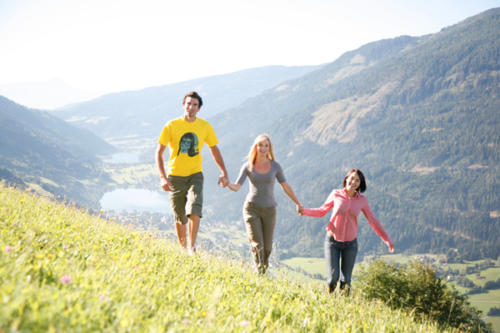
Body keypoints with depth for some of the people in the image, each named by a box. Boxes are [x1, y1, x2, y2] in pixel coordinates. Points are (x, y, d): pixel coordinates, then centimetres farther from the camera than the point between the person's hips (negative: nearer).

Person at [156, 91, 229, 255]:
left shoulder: (205, 126, 1)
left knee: (195, 211, -20)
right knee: (180, 218, 7)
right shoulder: (171, 126, -6)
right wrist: (163, 177, -15)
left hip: (195, 175, 1)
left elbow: (215, 150, 14)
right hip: (175, 177, -1)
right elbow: (159, 152, -4)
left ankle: (192, 247, -10)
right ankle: (182, 247, 28)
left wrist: (224, 173, 6)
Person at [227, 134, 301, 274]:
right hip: (252, 208, -1)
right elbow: (236, 187, -11)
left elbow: (286, 187, 7)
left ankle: (264, 270, 31)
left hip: (269, 209, 1)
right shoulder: (248, 166, -3)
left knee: (267, 247, 6)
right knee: (257, 244, -10)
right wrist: (227, 184, -33)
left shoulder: (275, 166, -1)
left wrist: (298, 204, 9)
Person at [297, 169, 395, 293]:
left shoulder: (362, 200, -4)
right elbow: (322, 211, 3)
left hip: (350, 243, 1)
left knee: (346, 279, 2)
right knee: (333, 277, -7)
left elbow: (373, 221, 4)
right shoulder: (336, 194, -8)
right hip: (332, 241, -1)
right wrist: (304, 211, -13)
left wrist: (388, 240, 4)